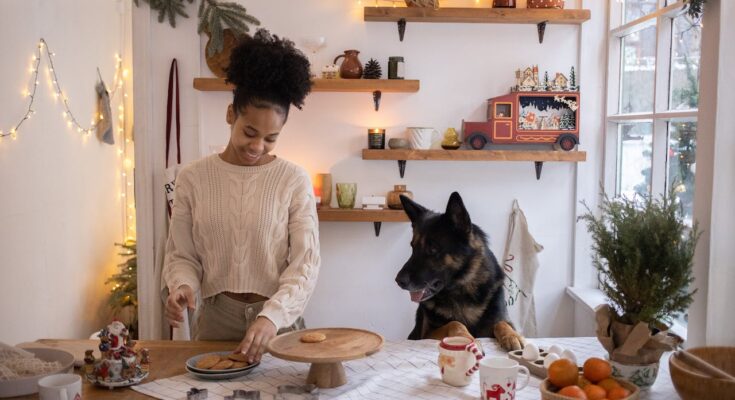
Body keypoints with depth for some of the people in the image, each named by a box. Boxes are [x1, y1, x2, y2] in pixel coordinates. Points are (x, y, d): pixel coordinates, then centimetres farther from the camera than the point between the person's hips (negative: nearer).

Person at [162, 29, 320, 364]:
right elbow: (181, 255, 4)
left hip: (277, 320, -1)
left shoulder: (294, 180, -6)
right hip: (214, 319, 1)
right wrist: (182, 286, -17)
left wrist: (271, 316, -23)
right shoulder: (193, 178, -1)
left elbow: (304, 264, -9)